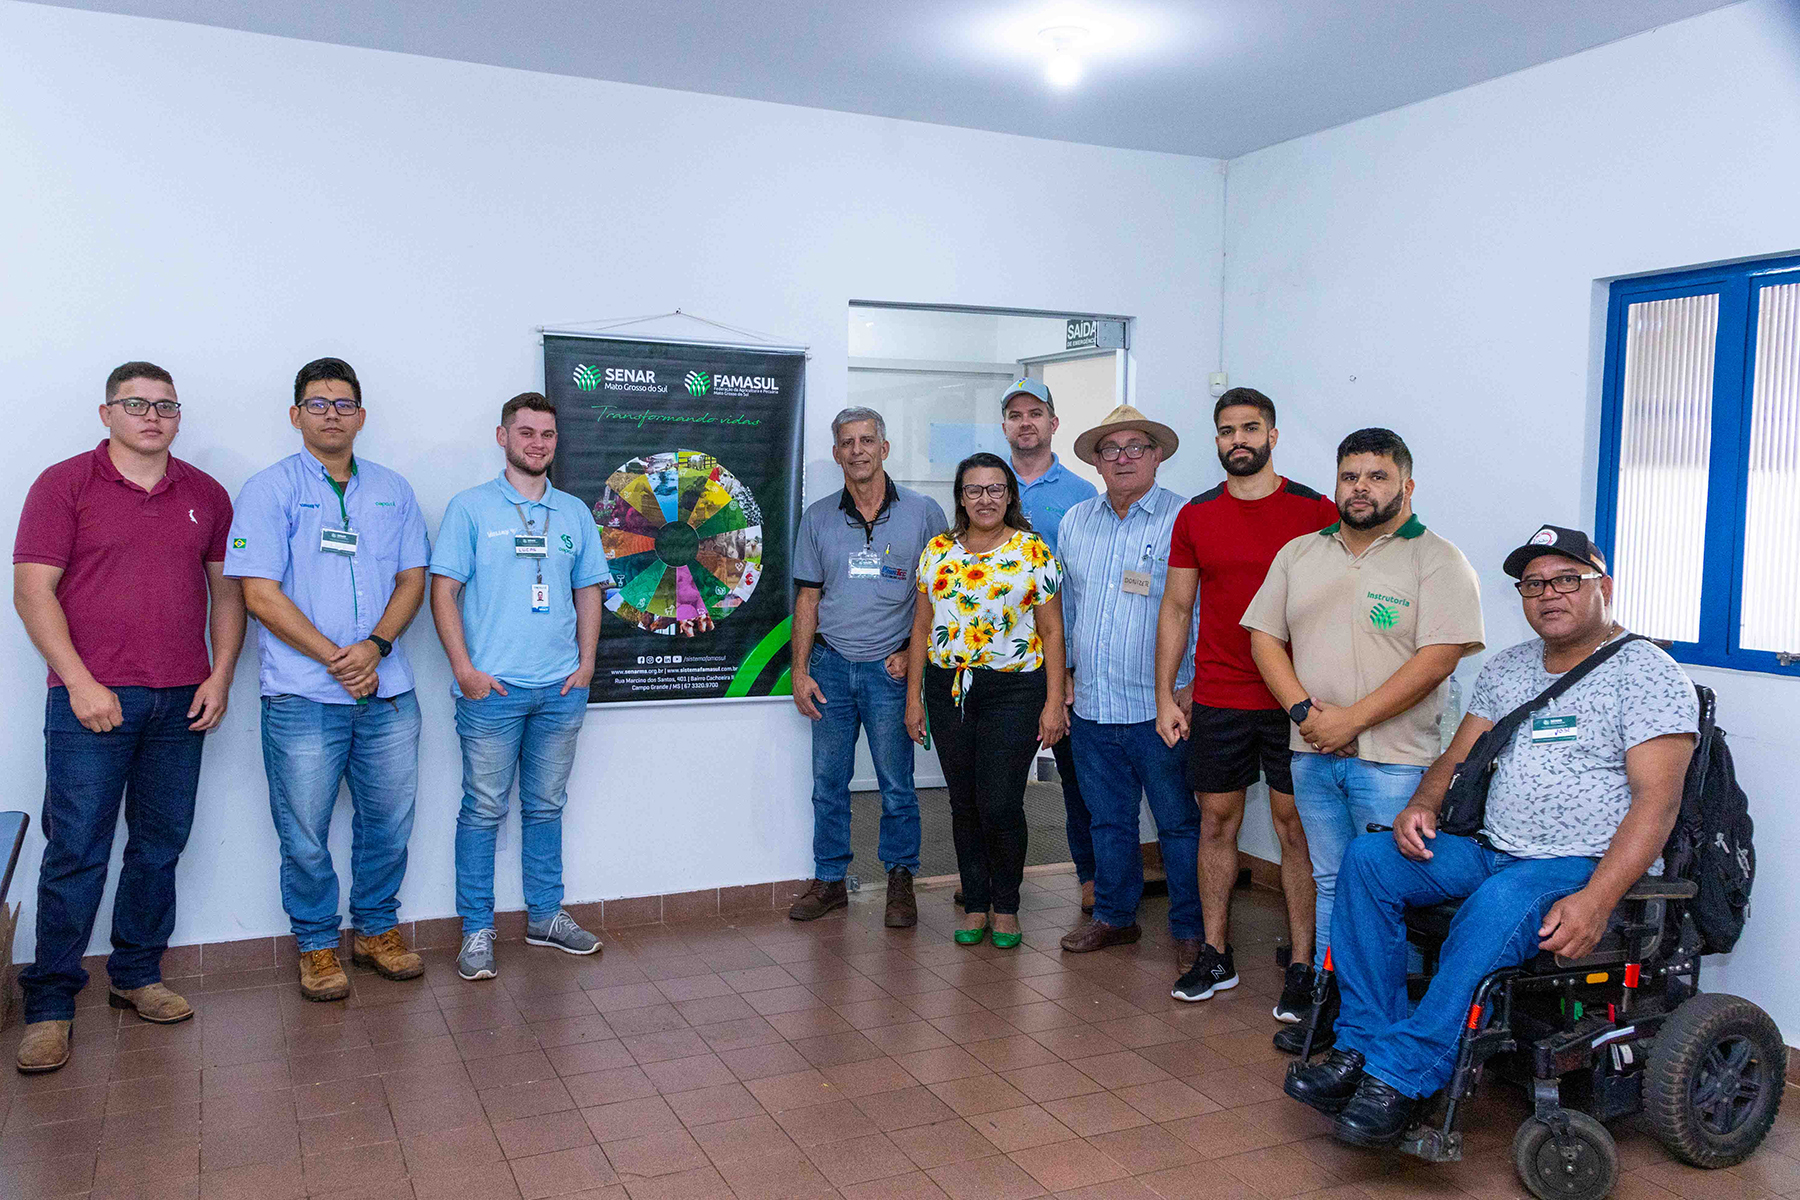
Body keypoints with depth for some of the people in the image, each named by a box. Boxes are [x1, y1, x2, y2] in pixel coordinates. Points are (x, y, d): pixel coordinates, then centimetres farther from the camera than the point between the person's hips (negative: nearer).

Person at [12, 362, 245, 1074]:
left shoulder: (206, 495, 12)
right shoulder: (64, 485, 0)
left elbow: (226, 590, 15)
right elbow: (33, 591, -5)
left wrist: (221, 675, 4)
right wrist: (80, 682, -12)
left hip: (181, 702, 4)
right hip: (92, 700, -4)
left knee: (160, 846, 10)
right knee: (76, 851, -3)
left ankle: (137, 976, 24)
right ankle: (50, 1003, 8)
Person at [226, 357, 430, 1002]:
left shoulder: (393, 490, 11)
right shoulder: (269, 489, -1)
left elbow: (413, 578, 8)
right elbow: (261, 593, -7)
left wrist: (375, 646, -10)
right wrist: (335, 658, -13)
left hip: (388, 692, 4)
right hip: (302, 695, -3)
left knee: (387, 821, 11)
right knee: (304, 833, 5)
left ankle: (377, 929, 30)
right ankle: (317, 945, 23)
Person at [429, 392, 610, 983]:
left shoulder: (575, 513, 11)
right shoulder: (471, 507, 0)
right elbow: (443, 591, -4)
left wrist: (586, 664, 4)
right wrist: (465, 670, -11)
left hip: (561, 689, 4)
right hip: (492, 689, -4)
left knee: (546, 806, 13)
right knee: (484, 810, 2)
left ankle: (545, 914, 25)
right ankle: (477, 929, 12)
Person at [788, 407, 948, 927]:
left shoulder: (922, 513, 0)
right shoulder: (818, 518, 7)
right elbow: (807, 598, 8)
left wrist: (914, 653, -5)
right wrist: (799, 671, 3)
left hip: (891, 669, -2)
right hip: (831, 667, 3)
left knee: (897, 784, 4)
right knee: (828, 782, 8)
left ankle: (900, 880, 18)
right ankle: (829, 880, 20)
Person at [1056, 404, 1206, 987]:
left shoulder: (1184, 520, -6)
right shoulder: (1075, 522, 11)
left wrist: (1189, 690, -11)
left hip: (1160, 709, -5)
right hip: (1092, 707, 5)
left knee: (1179, 823, 5)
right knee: (1108, 819, 16)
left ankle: (1190, 931, 18)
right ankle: (1114, 916, 31)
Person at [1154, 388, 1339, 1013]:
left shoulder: (1317, 511, -1)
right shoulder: (1196, 516, 7)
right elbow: (1175, 609, 10)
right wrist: (1164, 695, 5)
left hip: (1296, 699, -2)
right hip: (1216, 701, 3)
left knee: (1296, 826, 1)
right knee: (1217, 821, 9)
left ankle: (1302, 967, 10)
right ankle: (1216, 955, 21)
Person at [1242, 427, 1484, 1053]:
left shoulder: (1436, 561, -4)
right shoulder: (1299, 554, 12)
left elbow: (1437, 657, -13)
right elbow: (1265, 636, 10)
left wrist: (1352, 719, -16)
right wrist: (1304, 709, -6)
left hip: (1393, 758, -5)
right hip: (1313, 752, 5)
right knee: (1331, 882, 14)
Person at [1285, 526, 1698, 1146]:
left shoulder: (1647, 673, -4)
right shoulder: (1507, 669, 17)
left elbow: (1657, 800, -13)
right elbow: (1458, 758, 19)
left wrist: (1595, 901, -26)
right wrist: (1421, 806, -6)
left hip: (1585, 864, -6)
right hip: (1491, 850, 7)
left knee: (1500, 904, -37)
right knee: (1368, 857, -15)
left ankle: (1401, 1074, -30)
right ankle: (1361, 1045, -16)